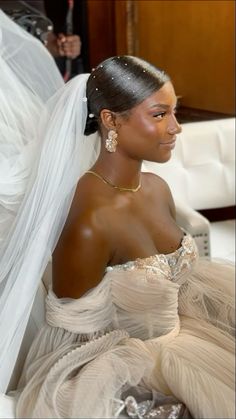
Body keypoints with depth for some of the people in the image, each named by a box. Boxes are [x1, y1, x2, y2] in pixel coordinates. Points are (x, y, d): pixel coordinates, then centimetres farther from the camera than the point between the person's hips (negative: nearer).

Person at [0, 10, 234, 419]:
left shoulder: (156, 188, -4)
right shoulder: (88, 225, -28)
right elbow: (79, 340, -19)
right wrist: (165, 362, -12)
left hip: (170, 338, 7)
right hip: (111, 371, -7)